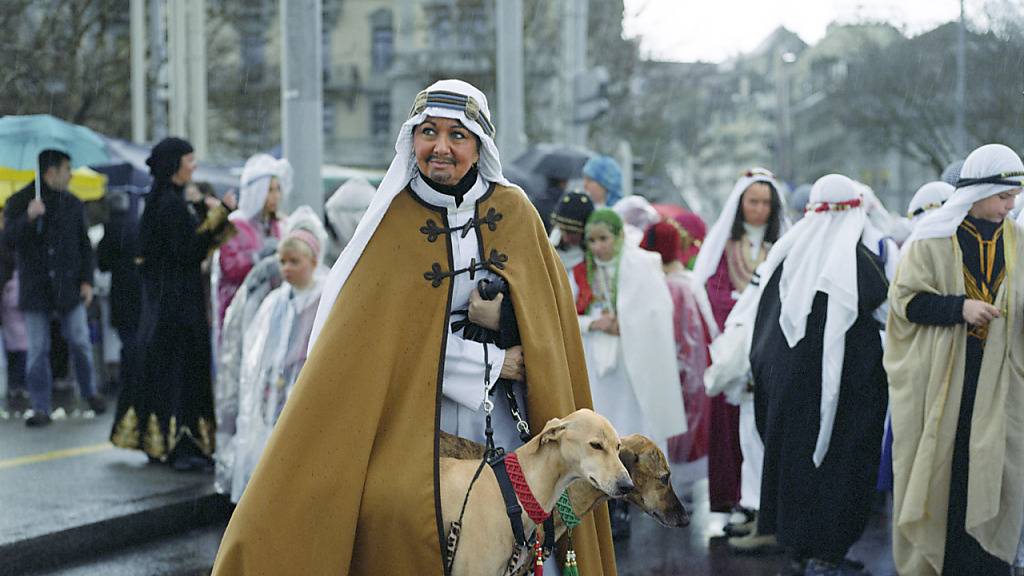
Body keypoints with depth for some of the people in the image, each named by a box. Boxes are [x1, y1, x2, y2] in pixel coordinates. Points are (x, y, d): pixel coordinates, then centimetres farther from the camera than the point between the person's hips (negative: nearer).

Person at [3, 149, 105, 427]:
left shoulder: (73, 204, 8)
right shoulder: (18, 203, -1)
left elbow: (84, 245, 11)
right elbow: (9, 238, -12)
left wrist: (87, 280, 1)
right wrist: (28, 218, -29)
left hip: (69, 287, 2)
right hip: (35, 288, -2)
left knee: (80, 344, 3)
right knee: (37, 351, -1)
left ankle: (89, 393, 24)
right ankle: (41, 409, 4)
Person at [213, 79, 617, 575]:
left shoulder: (514, 212, 6)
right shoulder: (395, 219, 1)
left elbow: (552, 314, 10)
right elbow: (385, 331, -4)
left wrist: (505, 315, -12)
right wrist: (486, 362, -10)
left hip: (502, 422, 1)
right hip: (415, 418, -1)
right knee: (400, 509, -21)